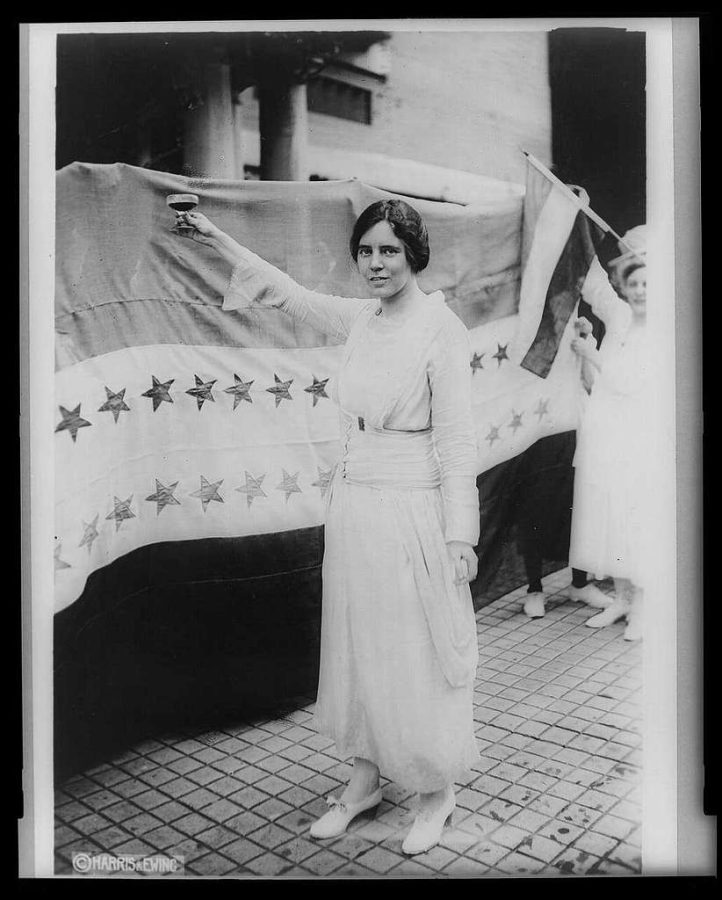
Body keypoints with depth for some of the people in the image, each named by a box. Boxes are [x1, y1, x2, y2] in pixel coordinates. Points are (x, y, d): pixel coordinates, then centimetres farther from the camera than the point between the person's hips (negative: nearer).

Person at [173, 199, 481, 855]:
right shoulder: (360, 320, 7)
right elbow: (287, 292, 21)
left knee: (418, 655, 6)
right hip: (352, 506, 7)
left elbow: (456, 440, -13)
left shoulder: (439, 326, -12)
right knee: (357, 647, 16)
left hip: (411, 514, -7)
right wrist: (217, 239, 25)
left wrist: (460, 538, -14)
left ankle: (438, 791, 28)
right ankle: (364, 781, 34)